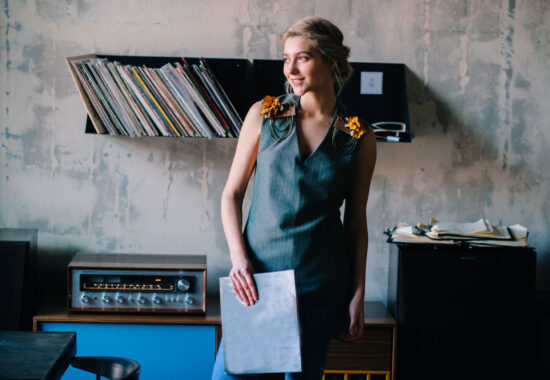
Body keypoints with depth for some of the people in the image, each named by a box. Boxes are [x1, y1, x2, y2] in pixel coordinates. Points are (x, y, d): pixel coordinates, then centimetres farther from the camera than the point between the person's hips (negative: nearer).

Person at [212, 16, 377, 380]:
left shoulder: (359, 137, 0)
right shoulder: (264, 114, 0)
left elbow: (356, 221, 5)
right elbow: (232, 192, 3)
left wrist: (358, 294, 1)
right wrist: (239, 258, -9)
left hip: (320, 282, 0)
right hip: (257, 274, 0)